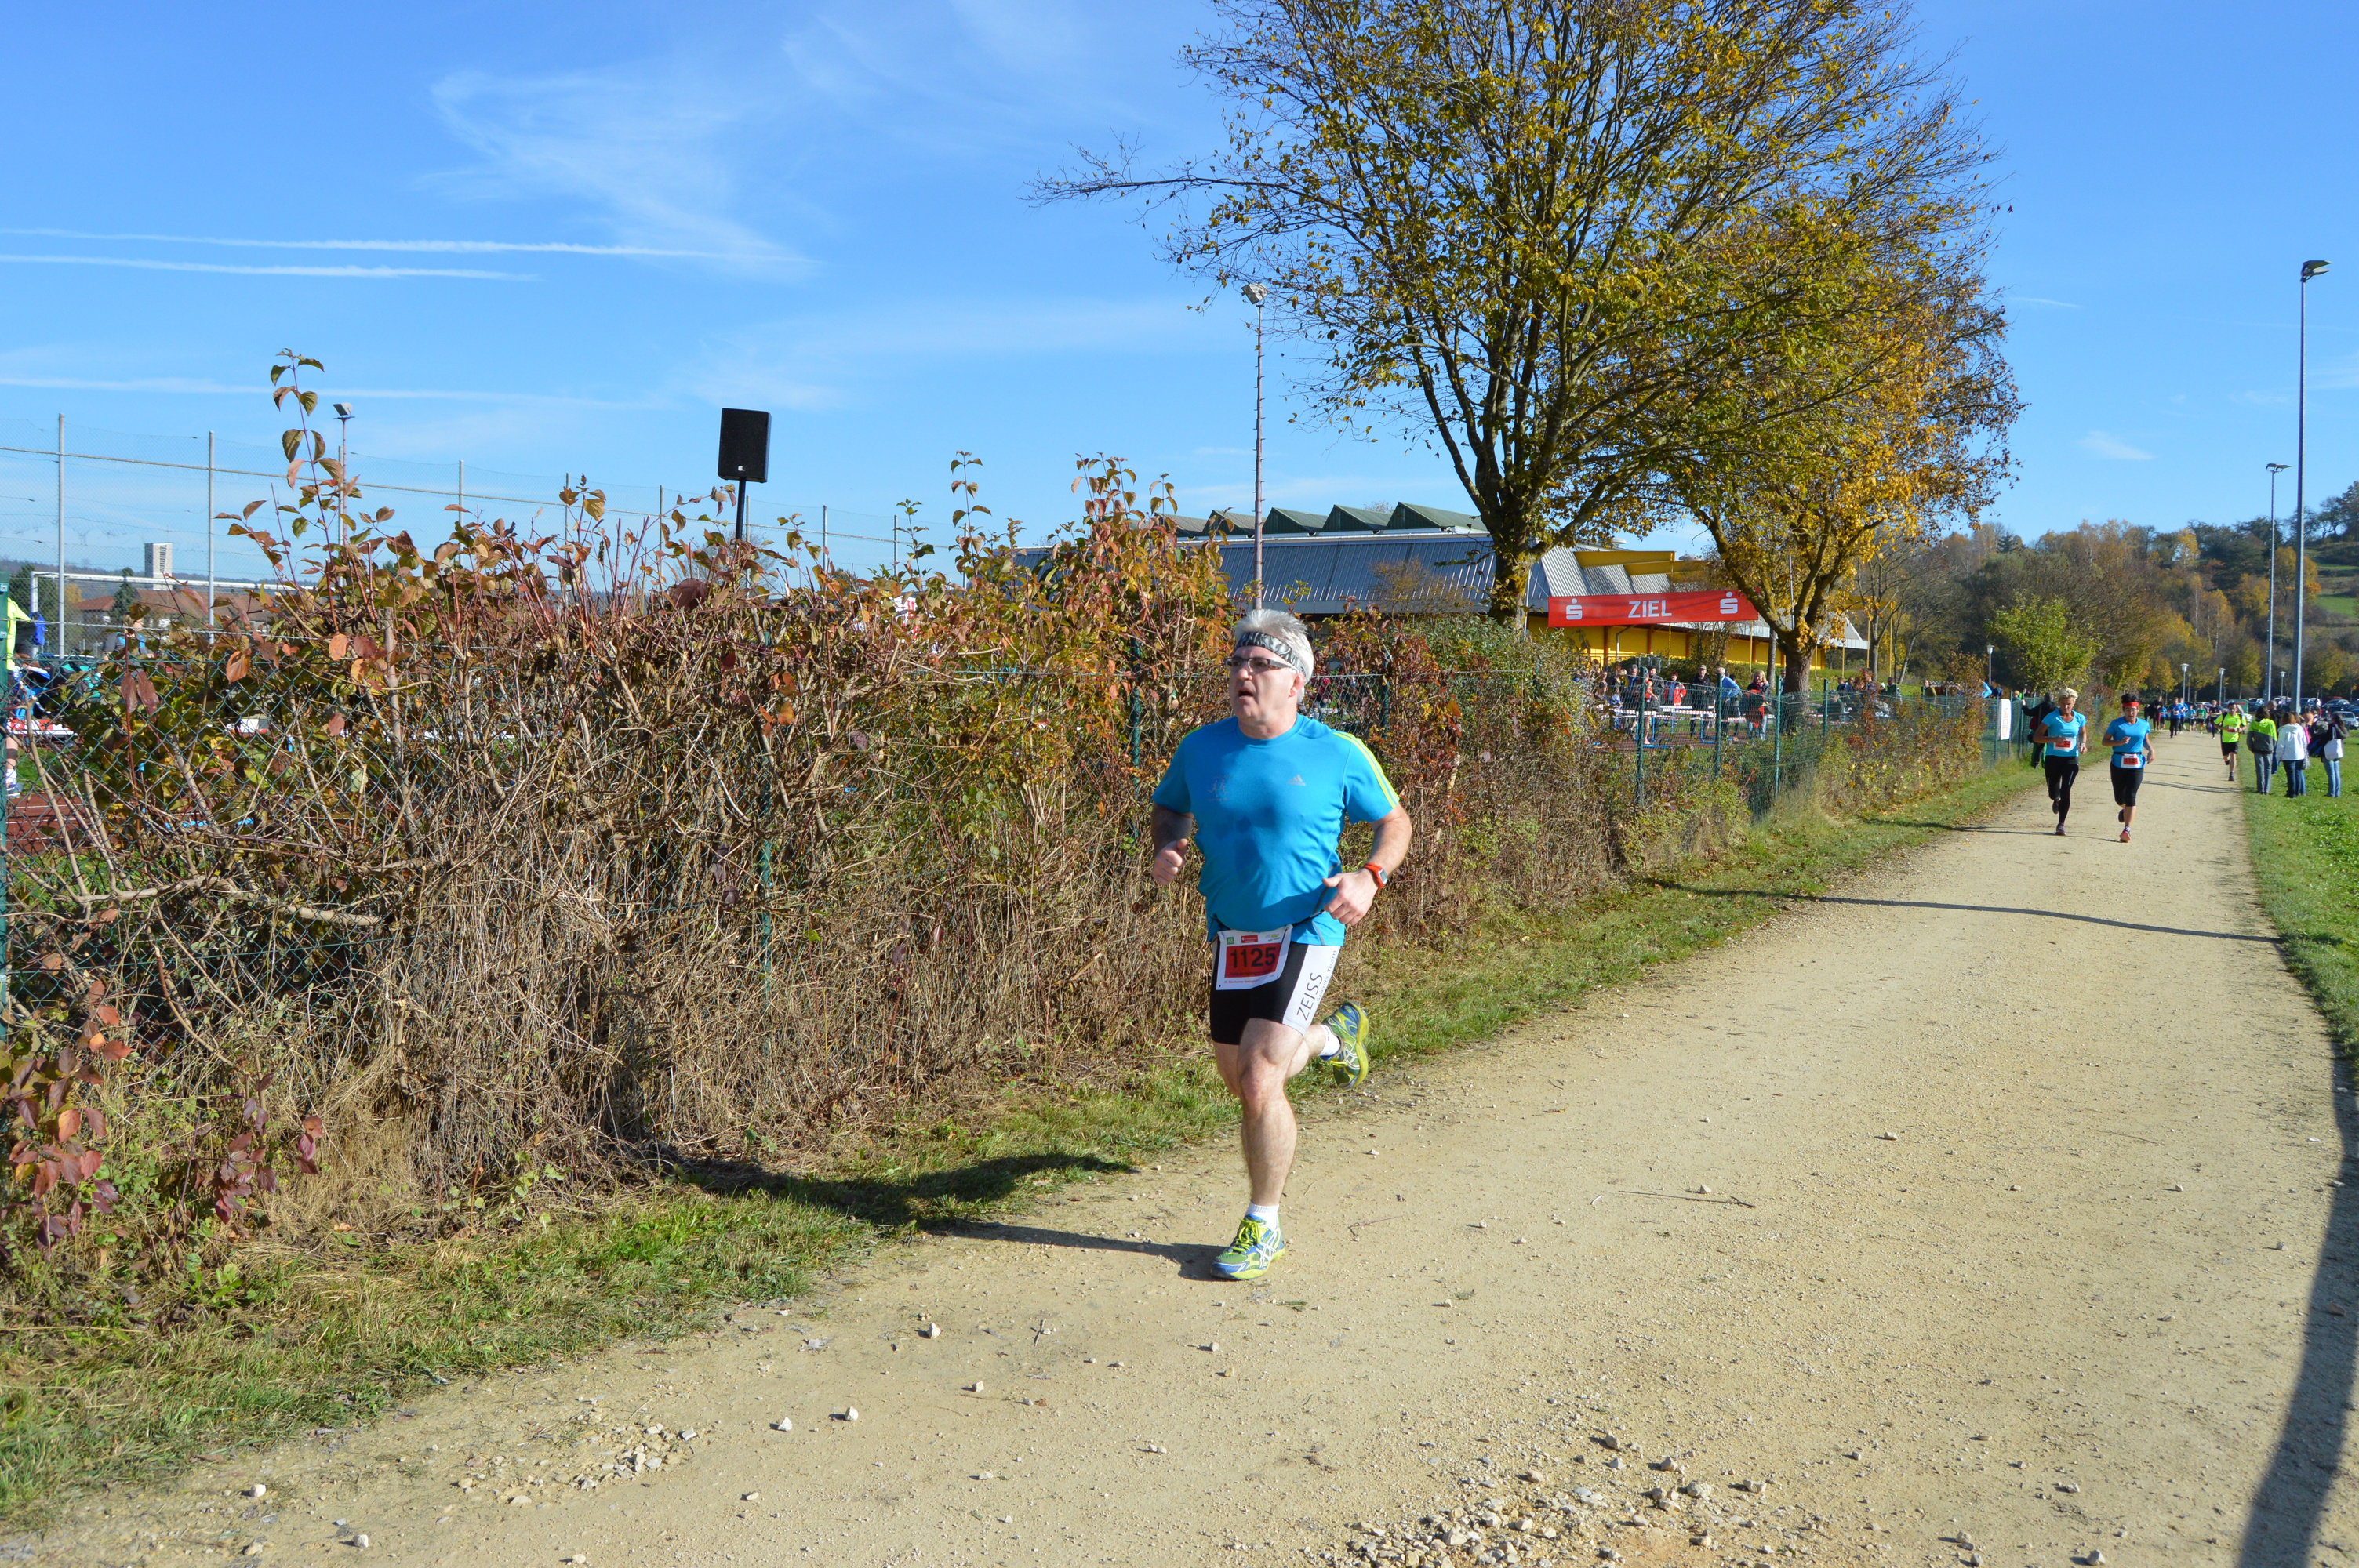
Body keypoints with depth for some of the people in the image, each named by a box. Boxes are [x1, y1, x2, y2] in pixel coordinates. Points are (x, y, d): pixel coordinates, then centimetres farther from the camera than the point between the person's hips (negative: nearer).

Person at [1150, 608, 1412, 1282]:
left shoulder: (1336, 754, -9)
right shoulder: (1201, 749, -1)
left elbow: (1394, 821, 4)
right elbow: (1169, 808, 17)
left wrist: (1370, 877, -15)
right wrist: (1168, 847, -6)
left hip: (1304, 932, -5)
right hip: (1231, 937, 5)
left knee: (1259, 1082, -16)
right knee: (1239, 1080, 18)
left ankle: (1263, 1227, 5)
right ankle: (1332, 1036, 50)